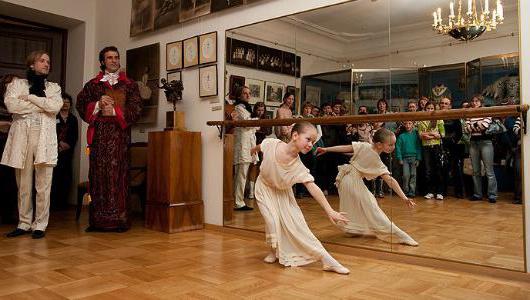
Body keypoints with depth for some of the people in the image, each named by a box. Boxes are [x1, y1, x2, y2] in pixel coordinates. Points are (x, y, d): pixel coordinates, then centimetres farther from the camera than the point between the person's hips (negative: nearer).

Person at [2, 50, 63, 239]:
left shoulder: (54, 87, 16)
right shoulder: (17, 83, 14)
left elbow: (56, 106, -5)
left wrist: (29, 97, -3)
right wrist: (42, 106, -3)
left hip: (45, 137, 0)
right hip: (22, 136, 0)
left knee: (43, 185, -3)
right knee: (23, 185, 4)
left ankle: (40, 225, 4)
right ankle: (24, 224, 14)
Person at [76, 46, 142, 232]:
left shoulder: (129, 85, 12)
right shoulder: (92, 84, 16)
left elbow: (136, 109, 2)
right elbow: (81, 105, 7)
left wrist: (114, 111, -10)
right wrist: (98, 105, -10)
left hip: (120, 134, -1)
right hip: (98, 134, 1)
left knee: (118, 173, -5)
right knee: (98, 174, -2)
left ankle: (119, 219, -2)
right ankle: (98, 220, 3)